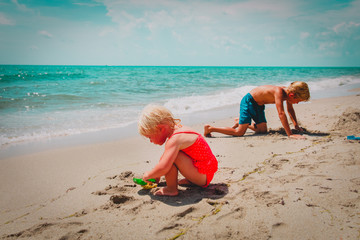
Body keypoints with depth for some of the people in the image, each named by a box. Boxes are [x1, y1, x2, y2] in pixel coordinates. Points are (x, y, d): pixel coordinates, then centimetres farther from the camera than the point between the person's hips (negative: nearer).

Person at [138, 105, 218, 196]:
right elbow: (164, 158, 19)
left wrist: (148, 175, -14)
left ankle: (171, 189, -9)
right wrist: (156, 176, 24)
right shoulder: (177, 129, 6)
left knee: (171, 156, -26)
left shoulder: (174, 140, -25)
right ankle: (190, 180, 18)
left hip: (203, 176, -10)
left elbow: (163, 168, -34)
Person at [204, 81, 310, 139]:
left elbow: (290, 110, 12)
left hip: (258, 104, 9)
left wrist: (296, 125, 10)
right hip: (248, 101, -9)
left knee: (263, 130, 8)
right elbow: (281, 114, -41)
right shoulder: (279, 92, -33)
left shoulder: (288, 92, -7)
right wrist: (290, 134, -40)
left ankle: (241, 122, 29)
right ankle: (210, 128, -3)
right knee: (239, 132, -14)